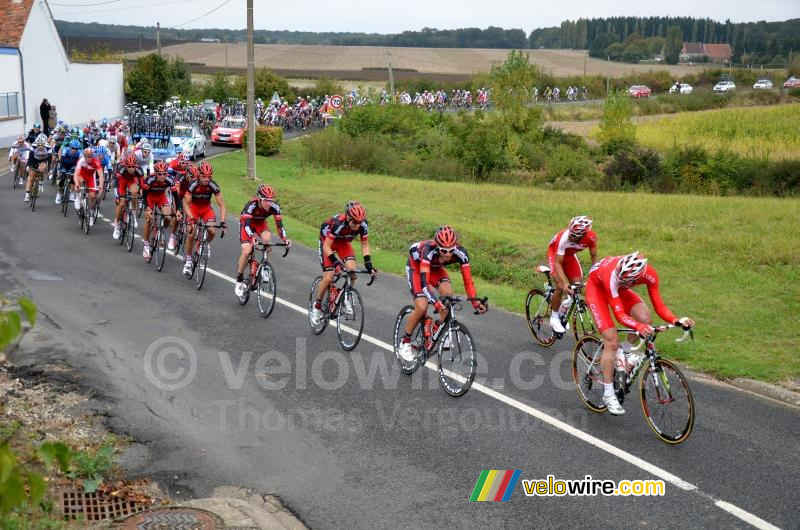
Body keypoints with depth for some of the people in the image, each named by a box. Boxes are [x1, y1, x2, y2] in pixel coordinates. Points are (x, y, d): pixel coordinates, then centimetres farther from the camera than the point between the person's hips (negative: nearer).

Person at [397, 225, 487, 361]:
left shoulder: (460, 252, -31)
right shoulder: (429, 250, -42)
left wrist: (475, 301, -40)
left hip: (435, 268, 4)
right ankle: (405, 342, 2)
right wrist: (435, 302, -61)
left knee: (448, 294, -25)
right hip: (416, 266, -4)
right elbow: (424, 280, -47)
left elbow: (467, 279, -27)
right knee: (422, 308, -18)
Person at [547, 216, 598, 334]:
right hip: (555, 254, -4)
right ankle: (554, 318, -1)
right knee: (561, 287, -18)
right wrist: (565, 284, -45)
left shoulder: (591, 237, -29)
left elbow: (594, 257, -13)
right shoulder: (563, 237, -39)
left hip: (570, 255, 4)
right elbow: (558, 263, -35)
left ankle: (565, 306, 22)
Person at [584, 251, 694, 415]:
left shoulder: (649, 274, -30)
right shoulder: (613, 275, -42)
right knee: (611, 341, -15)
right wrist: (638, 327, -61)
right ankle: (608, 395, -4)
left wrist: (676, 320, -41)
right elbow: (619, 314, -43)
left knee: (645, 318, -22)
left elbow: (659, 305, -24)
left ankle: (625, 351, 7)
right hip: (597, 287, -5)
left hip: (619, 290, 5)